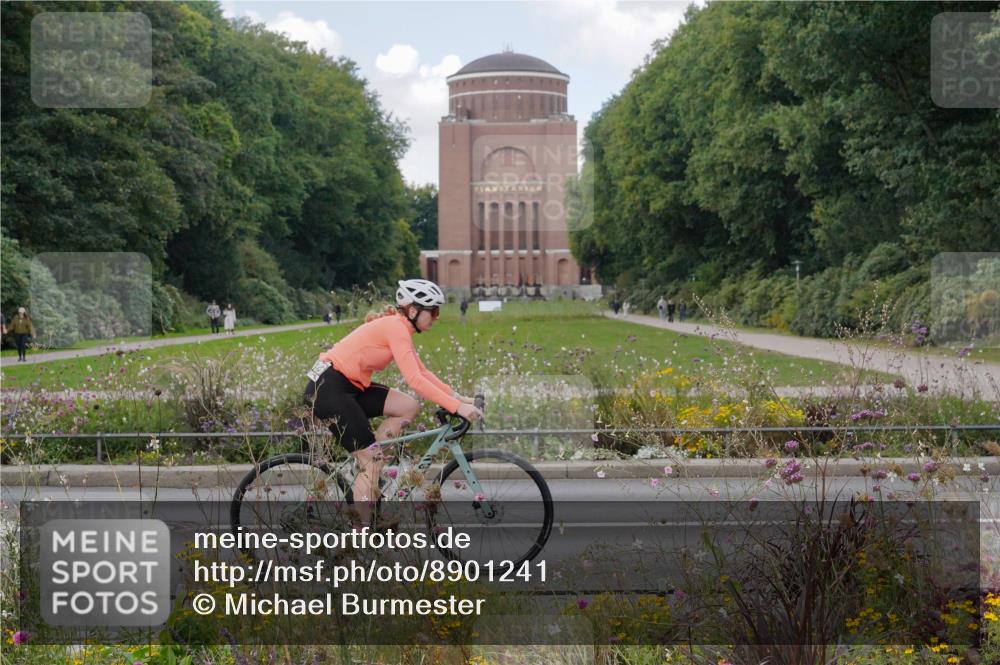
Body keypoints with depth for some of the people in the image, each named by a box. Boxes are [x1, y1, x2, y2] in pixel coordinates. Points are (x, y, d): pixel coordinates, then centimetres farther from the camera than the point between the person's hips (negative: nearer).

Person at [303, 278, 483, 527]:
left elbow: (422, 372, 16)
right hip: (328, 388, -9)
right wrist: (456, 407, -26)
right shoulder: (396, 327, -18)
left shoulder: (398, 327, 12)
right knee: (371, 458, -8)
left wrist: (459, 398, 8)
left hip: (348, 385, 9)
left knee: (409, 407, 0)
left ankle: (369, 469, 5)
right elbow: (414, 380, -26)